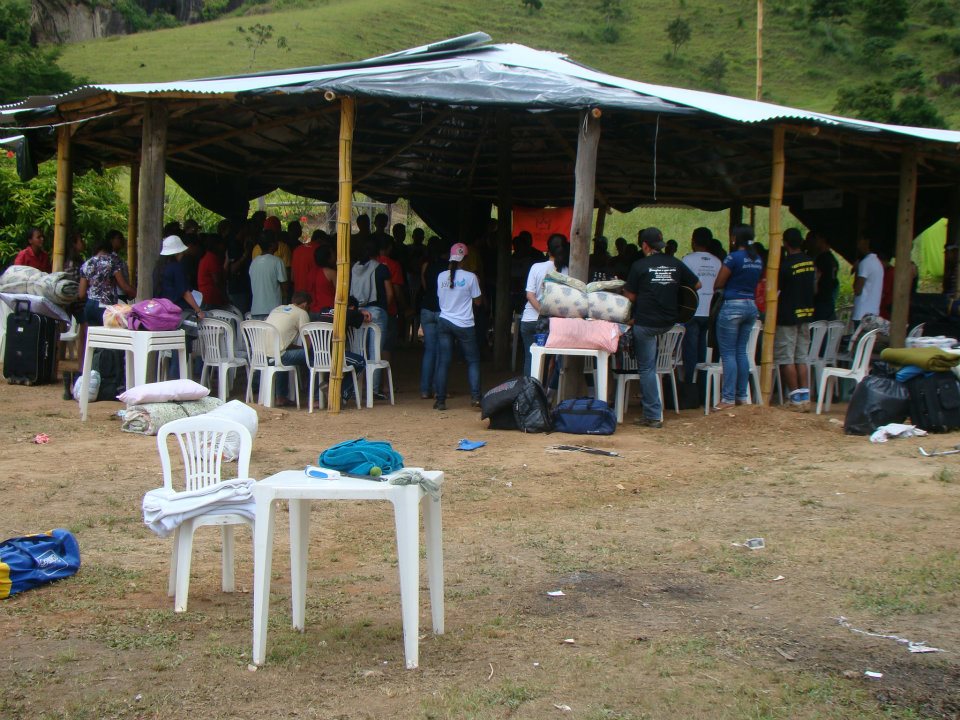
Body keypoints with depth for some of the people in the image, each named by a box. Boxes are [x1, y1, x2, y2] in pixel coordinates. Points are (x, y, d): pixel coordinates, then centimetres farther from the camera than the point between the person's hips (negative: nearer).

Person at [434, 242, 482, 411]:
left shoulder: (441, 277, 0)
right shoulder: (470, 277, -10)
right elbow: (477, 301, 0)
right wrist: (477, 285, 14)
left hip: (445, 322, 3)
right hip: (464, 324, -3)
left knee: (443, 362, 5)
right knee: (473, 360, 9)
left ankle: (440, 400, 4)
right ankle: (475, 396, -2)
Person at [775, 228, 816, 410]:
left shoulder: (786, 264, -15)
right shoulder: (811, 262, 5)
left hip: (788, 315, -7)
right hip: (806, 313, 7)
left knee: (786, 359, 0)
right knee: (802, 357, 12)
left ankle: (795, 397, -1)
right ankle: (805, 396, 10)